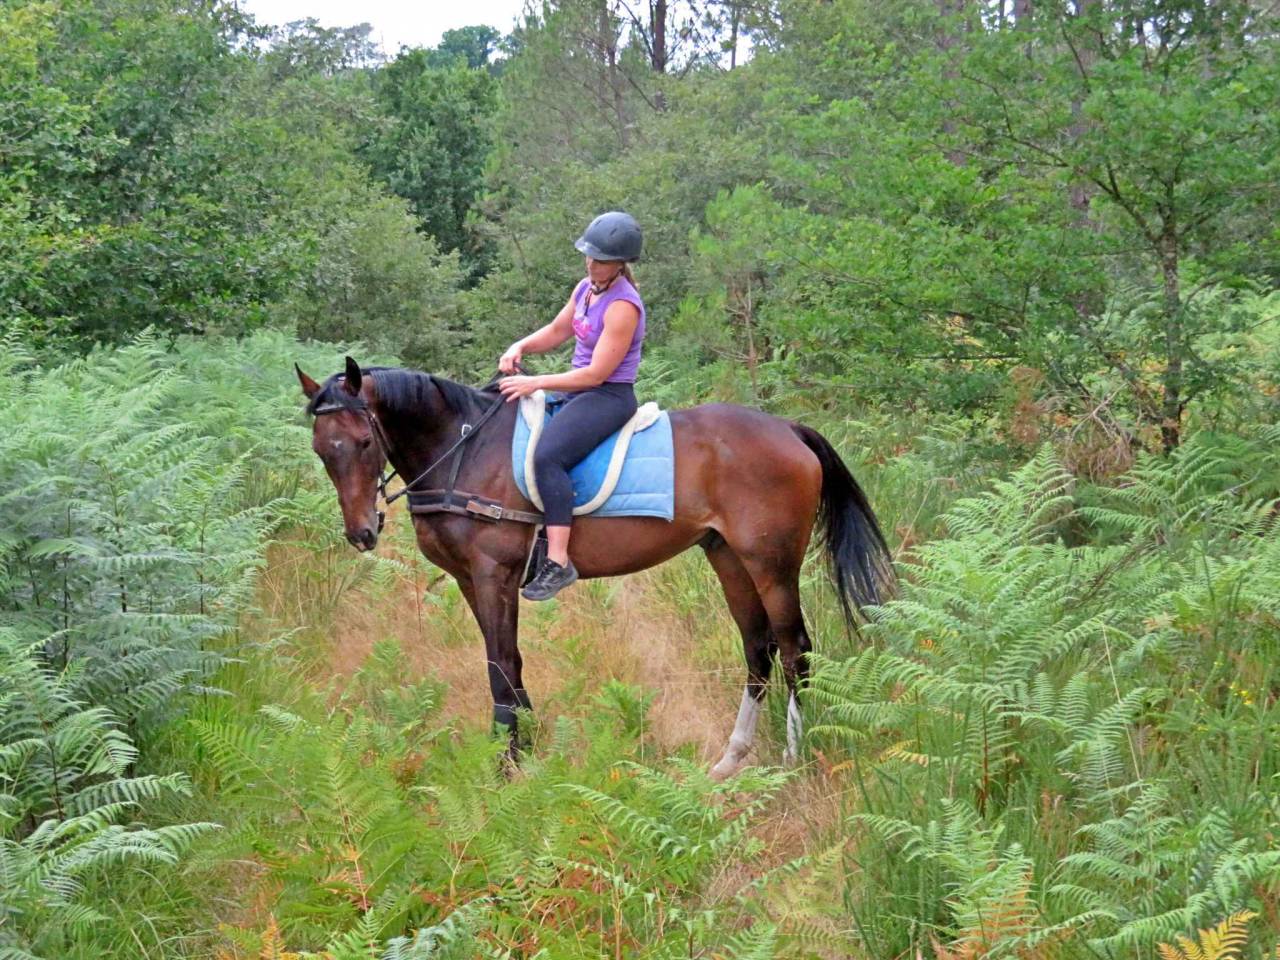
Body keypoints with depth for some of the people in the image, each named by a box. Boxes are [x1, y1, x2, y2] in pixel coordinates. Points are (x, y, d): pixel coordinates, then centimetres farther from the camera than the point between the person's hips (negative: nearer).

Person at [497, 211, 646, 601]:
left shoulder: (622, 306, -19)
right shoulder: (586, 289, 8)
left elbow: (597, 373, -21)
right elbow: (556, 332, 22)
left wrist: (535, 383, -19)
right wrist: (521, 347, 1)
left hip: (609, 397, -10)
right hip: (578, 393, 10)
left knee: (547, 455, -32)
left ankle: (558, 561, -33)